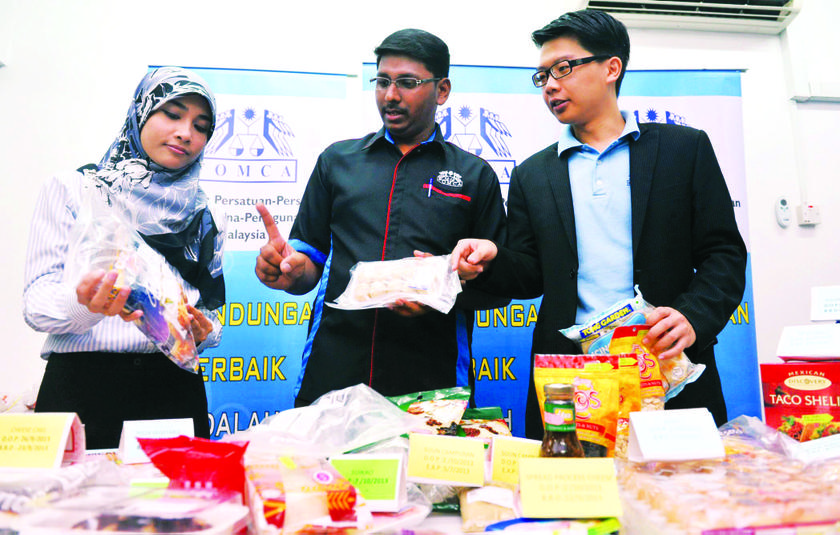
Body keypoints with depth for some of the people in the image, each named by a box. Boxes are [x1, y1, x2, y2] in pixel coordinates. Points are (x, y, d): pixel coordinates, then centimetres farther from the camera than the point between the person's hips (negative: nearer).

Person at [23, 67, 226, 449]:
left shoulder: (201, 214, 14)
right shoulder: (72, 189, 4)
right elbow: (37, 303, -3)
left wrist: (203, 332, -7)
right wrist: (85, 303, -24)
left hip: (173, 386, 3)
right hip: (81, 384, -2)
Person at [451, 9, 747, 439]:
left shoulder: (685, 149, 7)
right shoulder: (532, 175, 14)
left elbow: (724, 254, 4)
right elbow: (531, 275, 11)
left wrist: (693, 317, -14)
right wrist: (491, 260, -10)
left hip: (670, 370, -1)